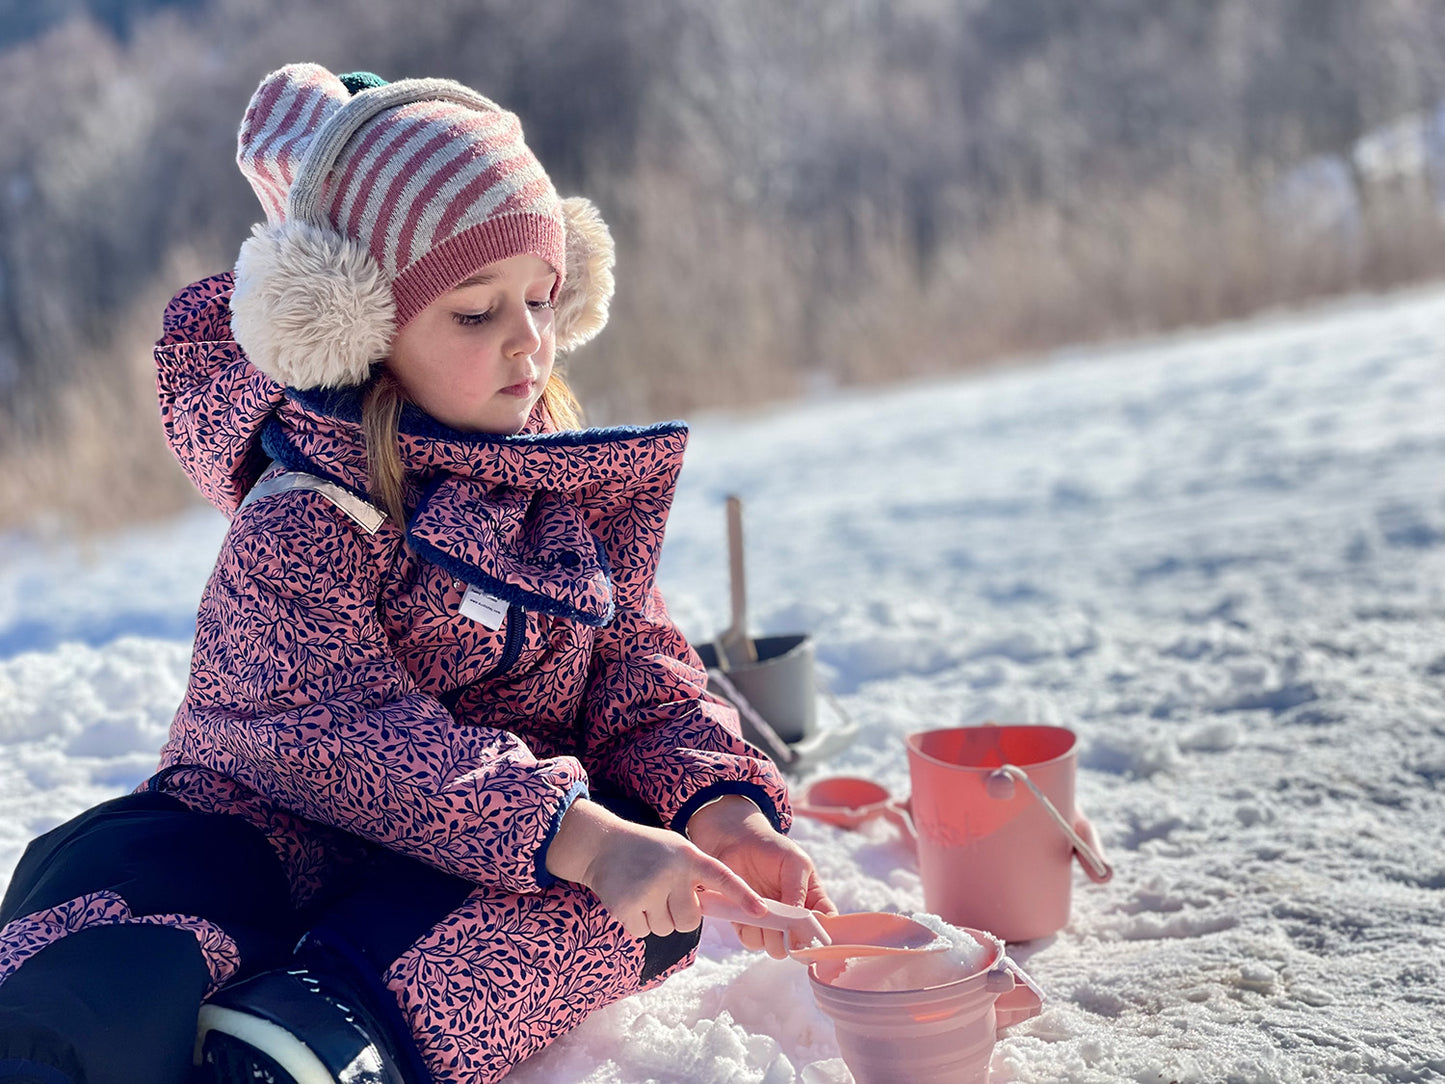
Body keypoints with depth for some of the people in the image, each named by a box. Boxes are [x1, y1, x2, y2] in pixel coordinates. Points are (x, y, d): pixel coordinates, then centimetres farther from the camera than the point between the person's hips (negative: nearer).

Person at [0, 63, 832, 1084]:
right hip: (279, 831, -3)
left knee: (665, 885, -31)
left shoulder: (584, 488, 10)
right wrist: (578, 836, -38)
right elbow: (344, 739, -24)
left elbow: (641, 675, 5)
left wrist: (723, 807, -18)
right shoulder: (300, 519, -10)